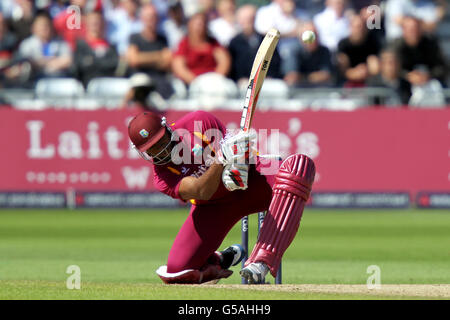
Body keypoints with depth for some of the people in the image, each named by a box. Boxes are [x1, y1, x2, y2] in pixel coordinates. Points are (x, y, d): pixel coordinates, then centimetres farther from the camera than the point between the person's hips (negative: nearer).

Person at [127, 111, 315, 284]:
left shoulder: (199, 122, -18)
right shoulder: (161, 176, -17)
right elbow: (202, 192, -34)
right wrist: (222, 159, -51)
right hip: (213, 207, 0)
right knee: (176, 273, -18)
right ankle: (219, 261, 21)